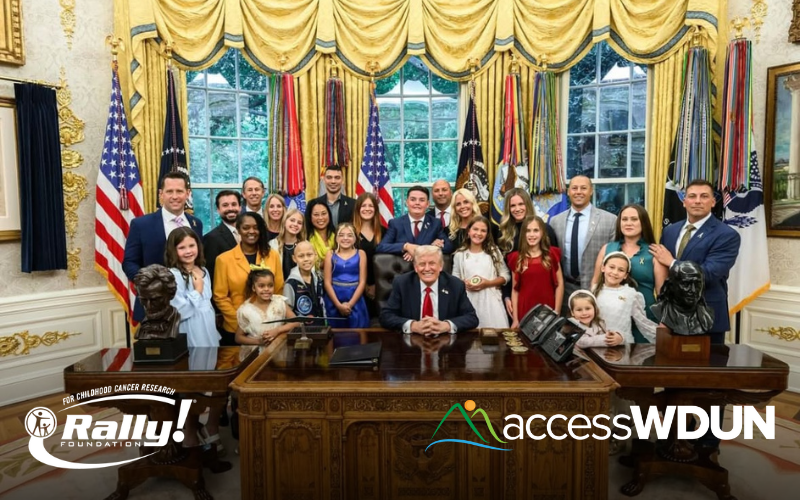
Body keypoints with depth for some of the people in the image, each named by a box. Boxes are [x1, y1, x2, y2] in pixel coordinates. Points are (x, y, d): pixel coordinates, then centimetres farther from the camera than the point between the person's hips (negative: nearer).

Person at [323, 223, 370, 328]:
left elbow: (362, 281, 0)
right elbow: (327, 282, 0)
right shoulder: (330, 254, 5)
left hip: (355, 300, 0)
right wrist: (339, 304, -10)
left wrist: (350, 304, -10)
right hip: (334, 300, 0)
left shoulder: (360, 254, 5)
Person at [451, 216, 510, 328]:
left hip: (490, 299, 0)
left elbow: (506, 276, 5)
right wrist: (465, 284, -11)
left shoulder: (494, 252, 6)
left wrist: (488, 283, -9)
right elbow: (454, 278, 9)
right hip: (468, 300, 0)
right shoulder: (460, 254, 6)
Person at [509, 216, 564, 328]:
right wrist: (515, 319, 0)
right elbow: (515, 289, 4)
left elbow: (560, 284, 3)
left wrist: (557, 313, -3)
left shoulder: (552, 254, 2)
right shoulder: (516, 258, 3)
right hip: (524, 313, 0)